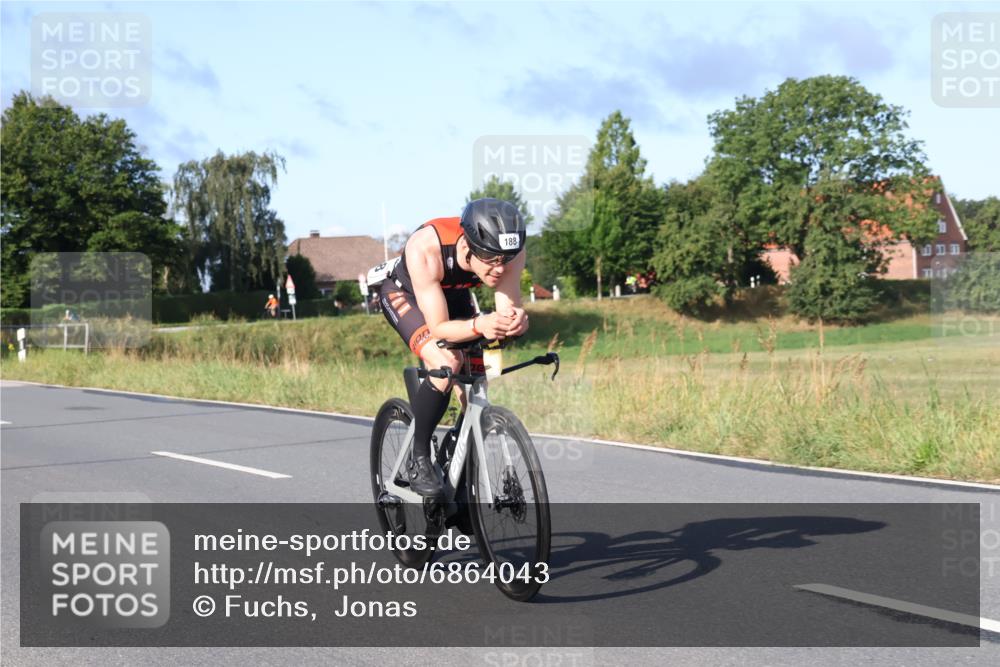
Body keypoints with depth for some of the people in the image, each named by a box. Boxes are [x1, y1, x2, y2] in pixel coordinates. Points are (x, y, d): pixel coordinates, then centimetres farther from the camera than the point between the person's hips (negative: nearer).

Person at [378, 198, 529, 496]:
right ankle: (418, 460, -13)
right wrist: (478, 325, -59)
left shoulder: (509, 251, -32)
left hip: (455, 296, 5)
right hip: (405, 293, -5)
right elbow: (438, 328, -40)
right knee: (446, 364, -30)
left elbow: (509, 307, -29)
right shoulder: (425, 249, -43)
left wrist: (515, 320, -53)